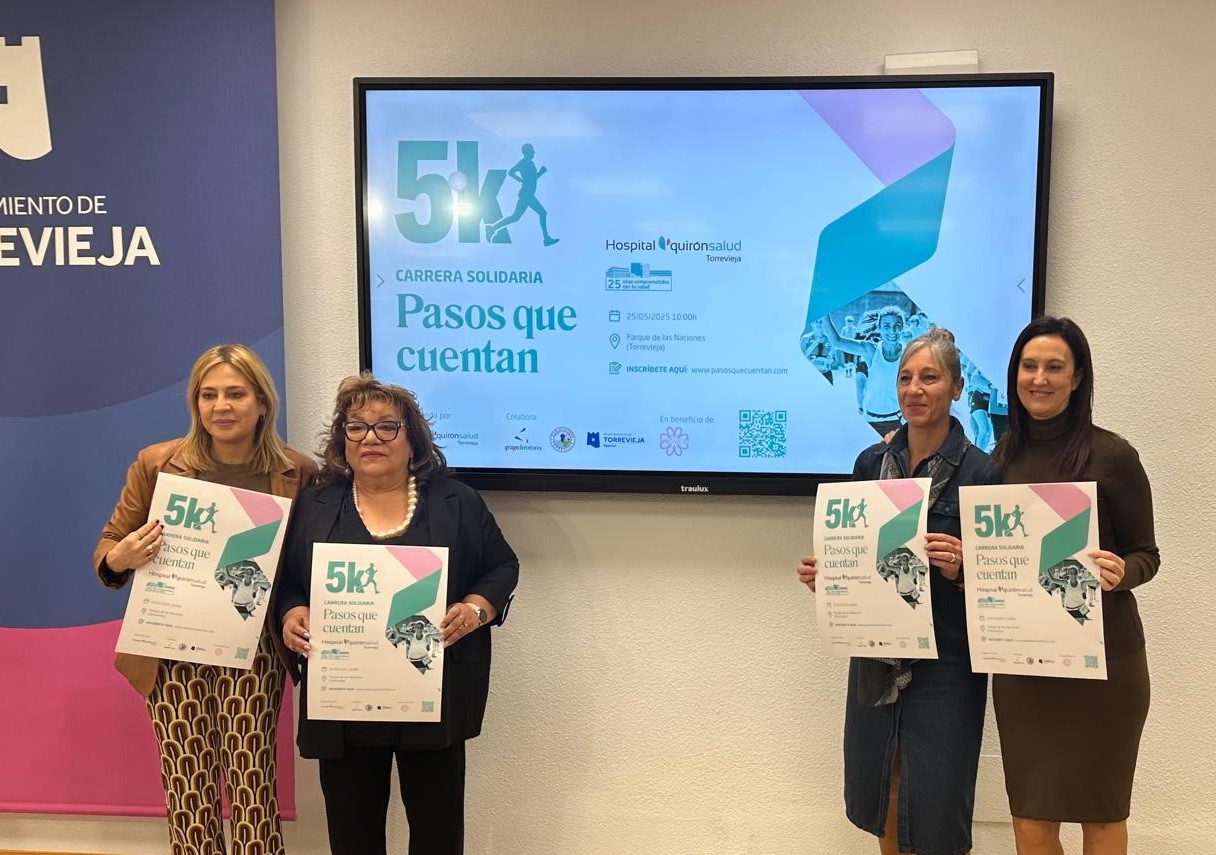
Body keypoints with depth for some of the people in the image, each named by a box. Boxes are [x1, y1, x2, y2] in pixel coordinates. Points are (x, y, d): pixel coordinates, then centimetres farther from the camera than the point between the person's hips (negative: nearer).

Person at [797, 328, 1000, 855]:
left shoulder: (979, 471, -10)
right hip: (877, 657, 5)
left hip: (945, 662, -4)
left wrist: (961, 568, -25)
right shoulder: (872, 462, 3)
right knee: (879, 795, 16)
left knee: (935, 810, 4)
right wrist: (822, 571, -6)